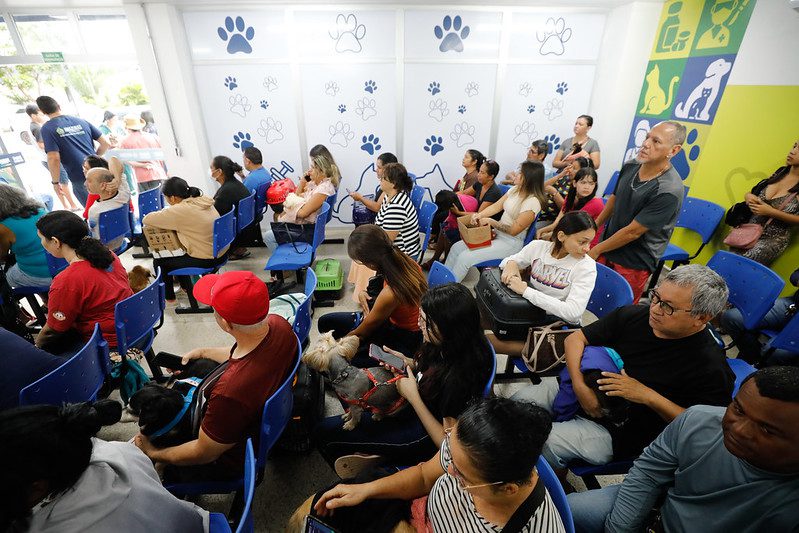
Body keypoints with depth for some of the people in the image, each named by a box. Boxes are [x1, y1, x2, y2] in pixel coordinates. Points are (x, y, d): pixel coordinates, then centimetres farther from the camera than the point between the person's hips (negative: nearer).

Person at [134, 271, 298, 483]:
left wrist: (153, 454, -4)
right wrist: (204, 352, 12)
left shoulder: (230, 392, -44)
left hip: (232, 461, -6)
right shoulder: (278, 323, -23)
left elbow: (204, 454, -22)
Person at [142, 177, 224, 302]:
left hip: (206, 260, -8)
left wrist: (162, 213, 7)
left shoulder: (180, 210, -21)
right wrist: (166, 214, 14)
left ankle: (168, 296, 33)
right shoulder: (203, 201, 2)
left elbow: (146, 220, -12)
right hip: (221, 253, 8)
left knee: (159, 261, 14)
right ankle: (186, 286, 46)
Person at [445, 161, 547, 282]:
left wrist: (491, 221, -15)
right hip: (496, 233, 8)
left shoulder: (532, 202, -21)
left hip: (510, 242, -8)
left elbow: (514, 230, -20)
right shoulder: (515, 189, 3)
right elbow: (496, 206, 5)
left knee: (465, 258, -20)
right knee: (456, 248, -1)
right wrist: (479, 215, -12)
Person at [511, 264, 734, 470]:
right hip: (581, 391, 5)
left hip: (614, 429, -5)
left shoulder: (710, 366, -17)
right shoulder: (632, 315, -5)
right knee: (520, 400, -9)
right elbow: (575, 338, -2)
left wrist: (649, 396, -25)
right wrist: (580, 386, -16)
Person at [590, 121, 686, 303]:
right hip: (608, 244, 6)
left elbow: (632, 232, -21)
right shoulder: (630, 166, -2)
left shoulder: (669, 191, -24)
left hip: (633, 263, -6)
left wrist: (597, 250, -11)